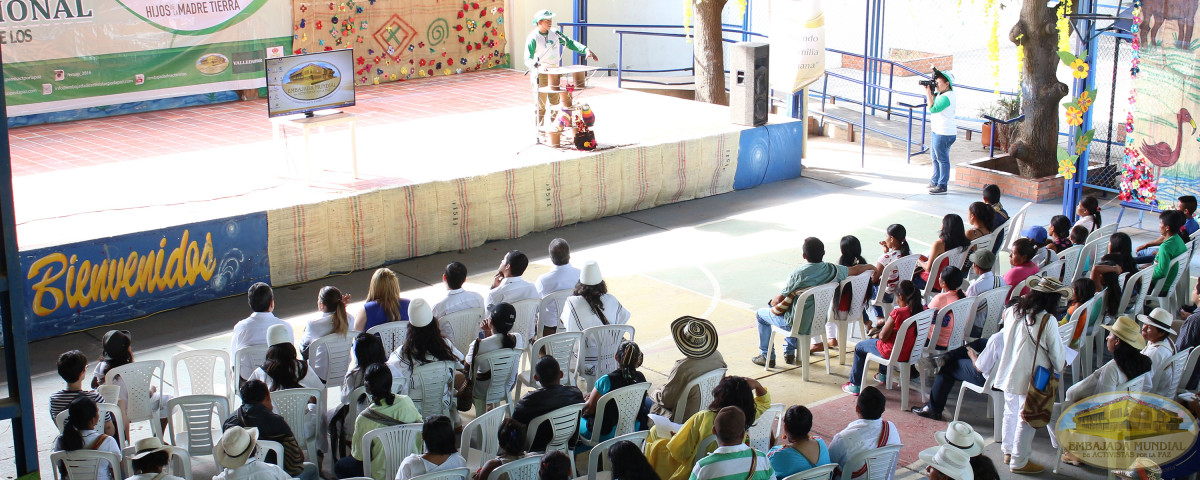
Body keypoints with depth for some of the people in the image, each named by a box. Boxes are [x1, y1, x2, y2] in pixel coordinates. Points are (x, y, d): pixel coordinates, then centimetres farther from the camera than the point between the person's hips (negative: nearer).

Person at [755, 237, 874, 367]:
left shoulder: (798, 274, -27)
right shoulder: (832, 270, -12)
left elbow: (779, 300, -19)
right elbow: (856, 270, 7)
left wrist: (772, 303, 5)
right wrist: (871, 267, 28)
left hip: (799, 324, -6)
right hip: (819, 321, 6)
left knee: (761, 314, 20)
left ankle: (767, 357, 27)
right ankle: (789, 352, 41)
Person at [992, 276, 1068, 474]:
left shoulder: (1012, 311, -1)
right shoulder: (1047, 320, -19)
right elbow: (1055, 351, -11)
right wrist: (1059, 367, 9)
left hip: (1009, 373, 7)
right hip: (1031, 376, -7)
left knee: (1011, 413, 21)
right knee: (1026, 419, 4)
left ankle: (1008, 452, 35)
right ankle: (1019, 462, 12)